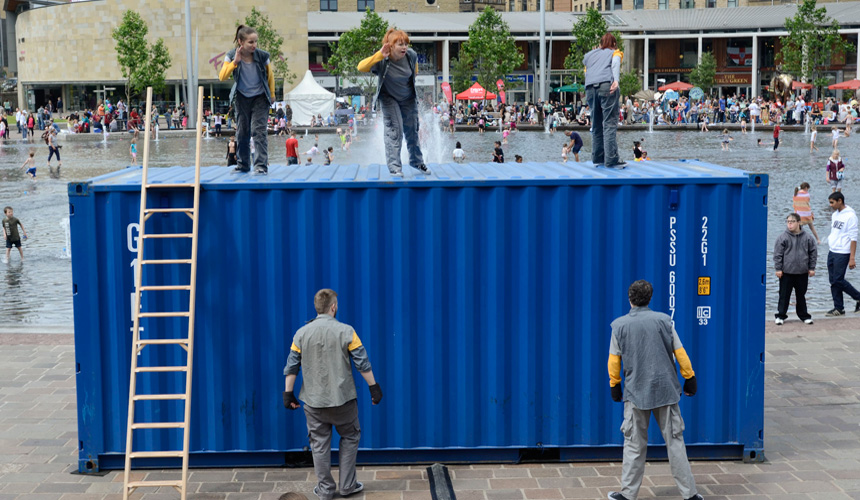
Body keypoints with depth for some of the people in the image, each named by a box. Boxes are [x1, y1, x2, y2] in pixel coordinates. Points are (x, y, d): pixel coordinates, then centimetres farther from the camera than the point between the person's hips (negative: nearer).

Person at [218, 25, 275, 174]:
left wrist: (271, 96, 7)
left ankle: (261, 166, -16)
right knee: (242, 132, 9)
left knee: (259, 130, -15)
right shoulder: (232, 56, -12)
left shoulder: (262, 56, -15)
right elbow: (222, 77, -21)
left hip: (260, 97, -2)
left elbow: (270, 76, 1)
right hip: (241, 97, 2)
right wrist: (235, 62, -31)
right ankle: (243, 165, 23)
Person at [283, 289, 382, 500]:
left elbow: (291, 367, 0)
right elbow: (363, 364, -6)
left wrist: (288, 393, 8)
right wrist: (374, 387, 3)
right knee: (349, 438, 16)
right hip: (343, 399, -2)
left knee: (319, 443, 10)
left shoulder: (301, 334, -3)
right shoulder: (346, 331, -9)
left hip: (313, 401, 2)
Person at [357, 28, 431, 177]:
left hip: (409, 98, 4)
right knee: (394, 130, -13)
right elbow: (361, 67, -44)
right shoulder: (382, 60, -30)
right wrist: (379, 55, -52)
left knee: (412, 130, 14)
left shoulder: (411, 55, -18)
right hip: (389, 98, -4)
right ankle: (394, 166, -7)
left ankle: (417, 161, 33)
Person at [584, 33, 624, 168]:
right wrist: (616, 80, -16)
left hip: (590, 89, 4)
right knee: (609, 123, -8)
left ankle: (597, 158, 12)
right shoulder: (615, 52, 20)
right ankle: (611, 160, -16)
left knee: (596, 125, 11)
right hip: (607, 86, -4)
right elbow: (615, 64, -2)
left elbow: (586, 73, 16)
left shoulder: (589, 55, 31)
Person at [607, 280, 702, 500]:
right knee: (675, 442, 5)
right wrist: (689, 378, 12)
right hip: (666, 390, 1)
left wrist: (614, 385, 14)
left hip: (635, 393, -1)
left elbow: (614, 360, 1)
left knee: (634, 445, 7)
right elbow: (680, 353, 2)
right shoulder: (663, 320, -1)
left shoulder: (619, 325, -2)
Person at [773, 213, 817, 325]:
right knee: (784, 295, 3)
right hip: (786, 272, -2)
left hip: (802, 272, 2)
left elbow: (813, 252, 8)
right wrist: (778, 269, -7)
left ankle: (804, 315, 23)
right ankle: (781, 315, 11)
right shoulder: (783, 237, -6)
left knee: (801, 295, 12)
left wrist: (811, 268, 6)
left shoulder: (807, 237, 0)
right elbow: (777, 254, -4)